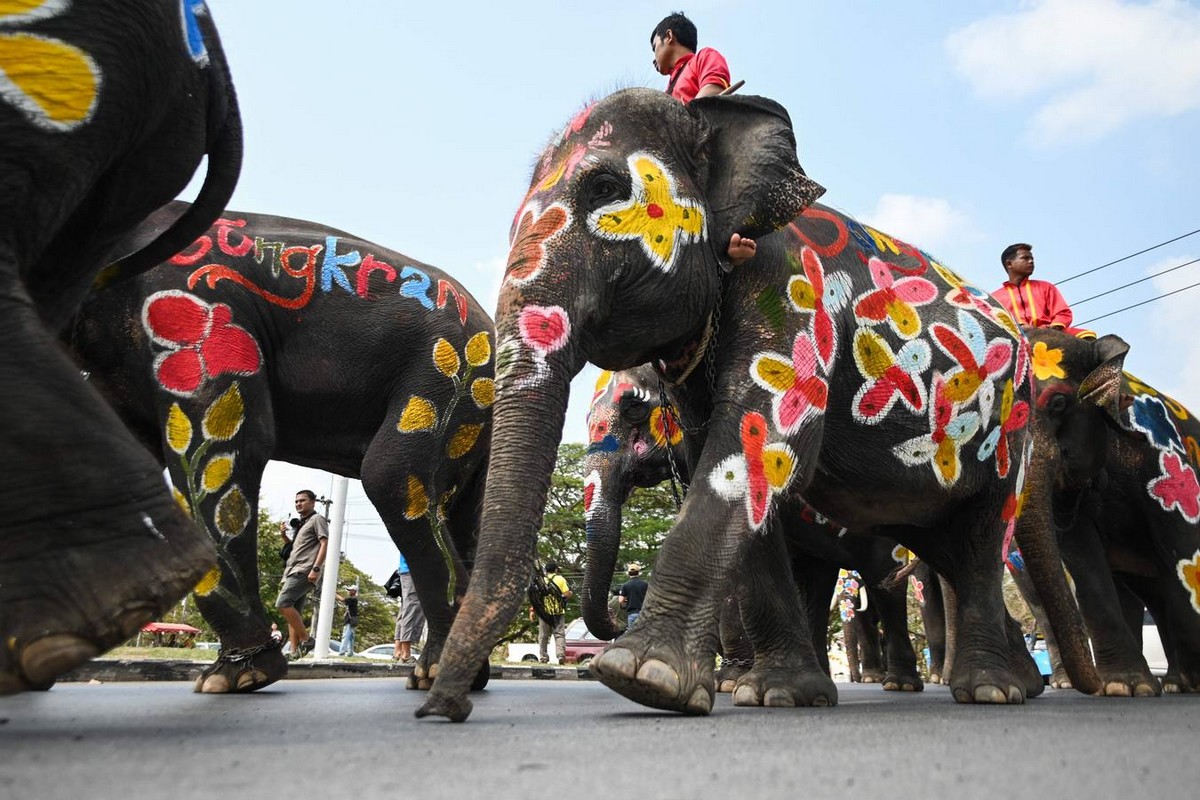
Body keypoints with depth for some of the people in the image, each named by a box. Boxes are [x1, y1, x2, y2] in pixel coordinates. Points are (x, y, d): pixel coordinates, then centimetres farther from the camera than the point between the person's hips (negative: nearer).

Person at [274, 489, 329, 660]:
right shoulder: (300, 524, 29)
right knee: (293, 611, 2)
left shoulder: (317, 519, 2)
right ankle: (294, 651, 0)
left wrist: (316, 568, -20)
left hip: (304, 571, -9)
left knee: (283, 603, -22)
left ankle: (305, 640, -18)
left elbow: (325, 544, -11)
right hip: (293, 572, 9)